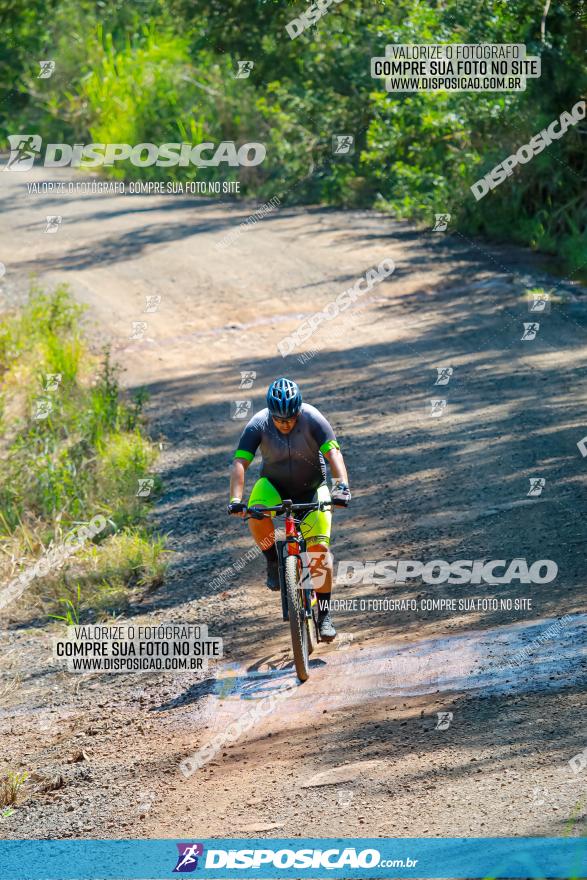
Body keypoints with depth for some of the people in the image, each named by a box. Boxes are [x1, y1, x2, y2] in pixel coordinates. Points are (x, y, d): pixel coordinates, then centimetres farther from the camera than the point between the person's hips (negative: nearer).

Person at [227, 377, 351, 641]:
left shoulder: (313, 419, -26)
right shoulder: (258, 424, -24)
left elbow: (333, 453, -35)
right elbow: (240, 462, -30)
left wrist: (341, 485, -52)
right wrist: (235, 499, -45)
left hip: (312, 486, -1)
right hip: (274, 485, 1)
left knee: (319, 548, -14)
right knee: (257, 517, -33)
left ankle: (324, 614, -2)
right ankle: (274, 562, -5)